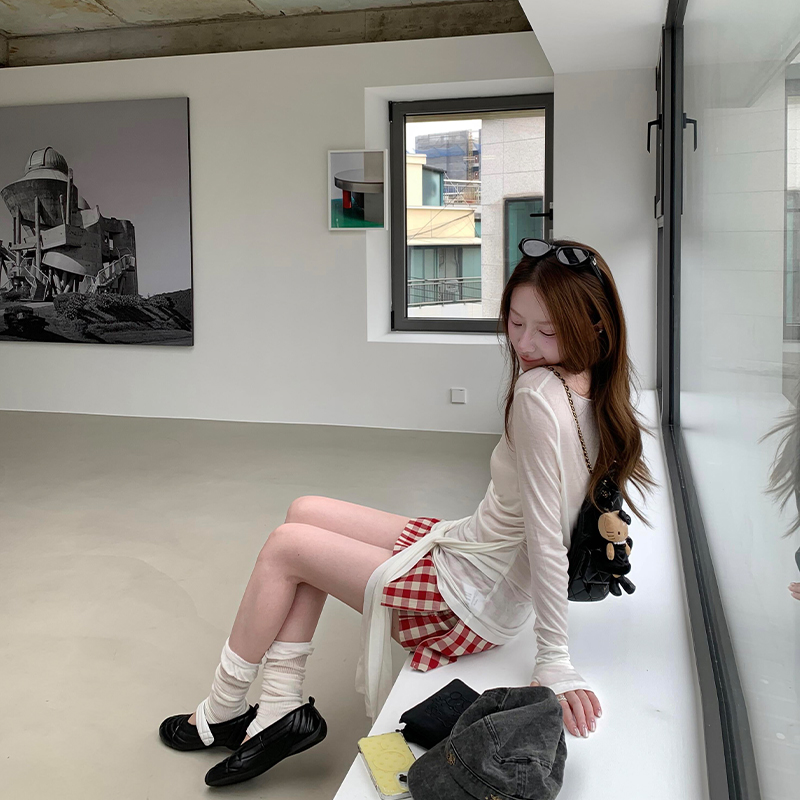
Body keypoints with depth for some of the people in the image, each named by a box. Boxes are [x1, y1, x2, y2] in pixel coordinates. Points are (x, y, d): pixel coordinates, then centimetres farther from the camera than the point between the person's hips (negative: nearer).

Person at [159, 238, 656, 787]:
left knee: (284, 547, 3)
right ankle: (281, 707, 13)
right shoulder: (592, 390, -3)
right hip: (468, 548, 9)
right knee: (305, 513, 11)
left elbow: (546, 538, -28)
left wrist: (556, 661, -25)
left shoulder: (538, 394, -29)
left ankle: (222, 713, 24)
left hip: (471, 603, -9)